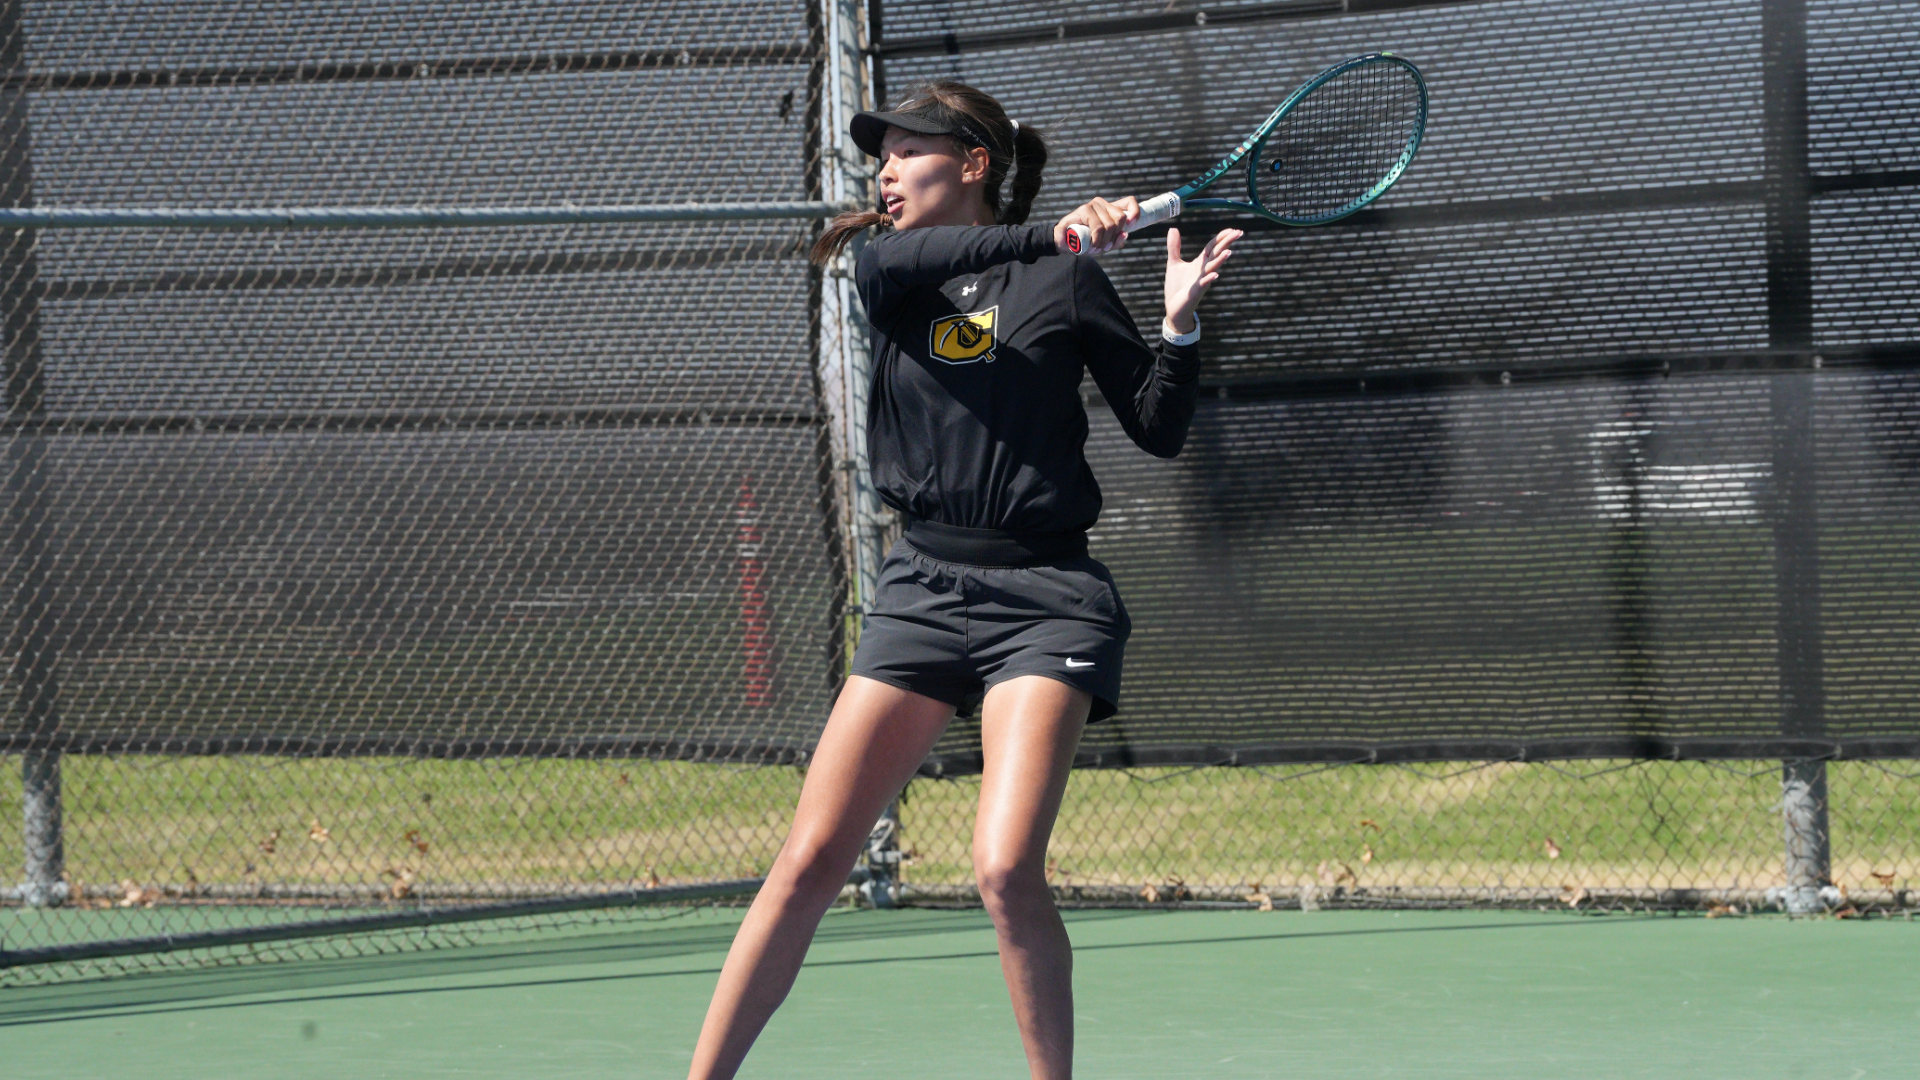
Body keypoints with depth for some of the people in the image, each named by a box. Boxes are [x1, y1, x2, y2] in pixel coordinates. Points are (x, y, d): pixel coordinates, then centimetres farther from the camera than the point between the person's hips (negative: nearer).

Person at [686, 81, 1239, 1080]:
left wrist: (1179, 324, -12)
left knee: (1004, 869, -18)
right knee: (811, 861, -3)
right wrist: (1049, 235, -28)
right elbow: (888, 259, -16)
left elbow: (1160, 430, 6)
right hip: (923, 587, 3)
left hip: (1044, 595, -3)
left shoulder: (1064, 282, 4)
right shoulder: (889, 270, 10)